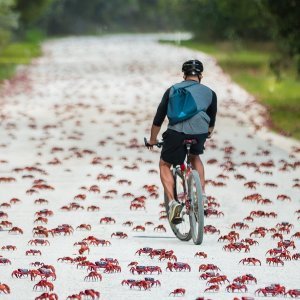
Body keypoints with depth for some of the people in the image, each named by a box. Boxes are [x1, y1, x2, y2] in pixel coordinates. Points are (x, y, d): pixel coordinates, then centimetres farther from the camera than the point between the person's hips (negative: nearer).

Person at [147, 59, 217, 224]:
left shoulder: (172, 90, 21)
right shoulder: (209, 93, 23)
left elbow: (158, 119, 24)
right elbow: (212, 120, 34)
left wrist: (152, 140, 37)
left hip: (177, 131, -2)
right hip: (200, 133, 2)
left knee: (164, 164, 19)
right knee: (195, 157, 33)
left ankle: (172, 202, -1)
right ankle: (202, 196, 21)